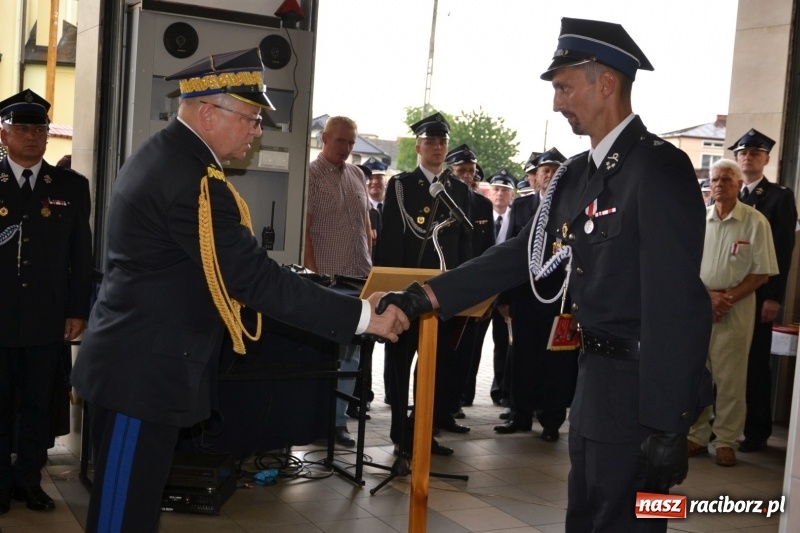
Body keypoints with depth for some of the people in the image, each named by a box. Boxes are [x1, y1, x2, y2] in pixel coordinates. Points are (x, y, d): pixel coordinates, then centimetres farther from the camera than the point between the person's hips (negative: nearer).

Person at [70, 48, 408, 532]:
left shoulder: (160, 155, 9)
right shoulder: (192, 179, -24)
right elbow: (257, 278, -26)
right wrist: (362, 315, -23)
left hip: (133, 360, 10)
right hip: (146, 370, -10)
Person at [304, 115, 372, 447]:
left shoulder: (356, 174, 12)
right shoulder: (311, 174, -6)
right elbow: (303, 229, -10)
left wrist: (369, 264, 12)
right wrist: (314, 274, -15)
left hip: (359, 277, 6)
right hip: (327, 279, -6)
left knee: (351, 352, 7)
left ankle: (337, 418, 15)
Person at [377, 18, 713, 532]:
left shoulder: (659, 168, -18)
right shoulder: (577, 174, 9)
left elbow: (676, 304, -22)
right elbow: (523, 253, 9)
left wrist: (666, 426, -22)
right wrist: (426, 295, 0)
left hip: (642, 385, -8)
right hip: (598, 374, 8)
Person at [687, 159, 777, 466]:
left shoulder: (755, 222, -4)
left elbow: (762, 273, -4)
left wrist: (729, 298, -13)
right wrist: (707, 295, -9)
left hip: (736, 310, -3)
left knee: (730, 379, 2)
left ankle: (726, 442, 13)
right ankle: (697, 436, 18)